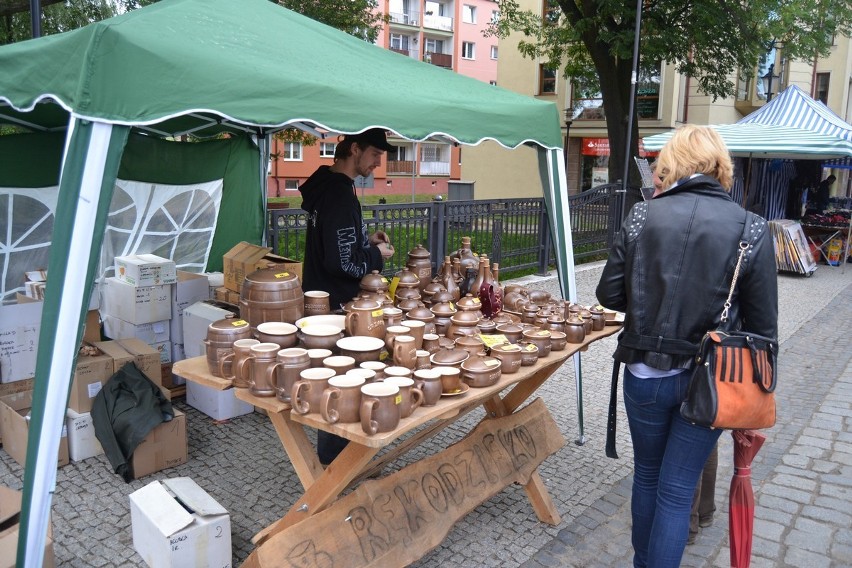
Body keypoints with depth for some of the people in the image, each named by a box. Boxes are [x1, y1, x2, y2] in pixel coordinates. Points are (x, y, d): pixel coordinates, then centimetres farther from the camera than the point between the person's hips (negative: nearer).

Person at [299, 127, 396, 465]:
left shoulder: (325, 185, 10)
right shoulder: (340, 195, -23)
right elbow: (343, 261, -26)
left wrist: (366, 240, 10)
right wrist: (376, 255, -10)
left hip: (323, 297, 11)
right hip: (336, 305, -11)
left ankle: (331, 451, 34)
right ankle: (332, 459, 16)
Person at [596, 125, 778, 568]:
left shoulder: (641, 216, -8)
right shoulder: (751, 230, -9)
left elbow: (610, 295, -3)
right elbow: (762, 325, -5)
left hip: (645, 375, 1)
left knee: (647, 475, 22)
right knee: (676, 491, 12)